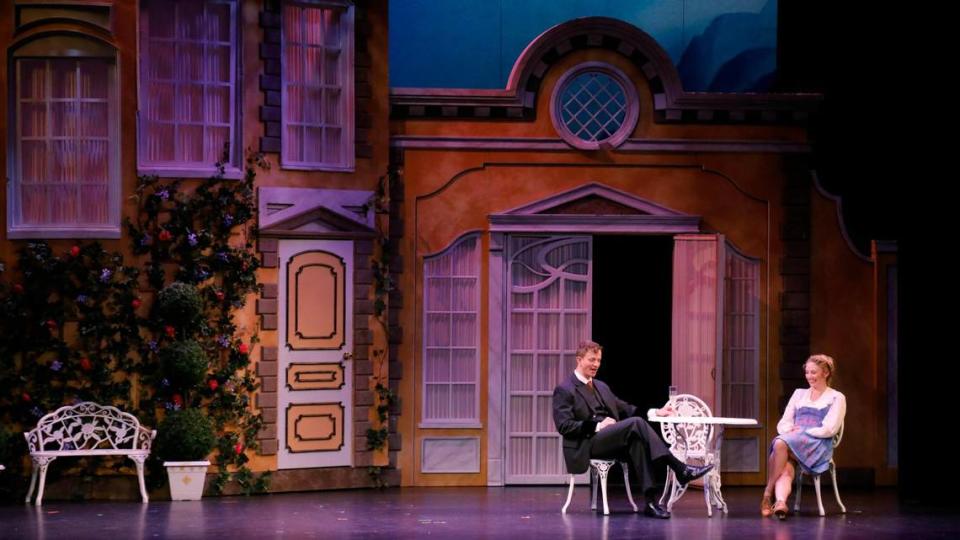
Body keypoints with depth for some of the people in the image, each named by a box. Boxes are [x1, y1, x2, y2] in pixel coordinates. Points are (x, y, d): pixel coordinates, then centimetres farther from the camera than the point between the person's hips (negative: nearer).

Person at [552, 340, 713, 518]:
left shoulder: (601, 387, 24)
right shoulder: (564, 390, 0)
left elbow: (625, 409, 23)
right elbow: (564, 426, -10)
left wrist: (655, 412, 6)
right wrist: (596, 426, -19)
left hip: (609, 440, 7)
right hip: (586, 445, -7)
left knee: (636, 442, -30)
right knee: (635, 423, -27)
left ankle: (651, 501, -37)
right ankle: (680, 470, -30)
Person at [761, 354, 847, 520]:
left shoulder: (836, 398, 11)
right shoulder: (799, 394, 26)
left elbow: (829, 430, -2)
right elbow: (783, 423, 19)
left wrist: (802, 431, -8)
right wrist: (789, 431, -4)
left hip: (818, 446, -4)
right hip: (792, 442, 4)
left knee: (780, 444, -34)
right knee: (786, 469, -32)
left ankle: (767, 494, -30)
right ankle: (781, 502, -54)